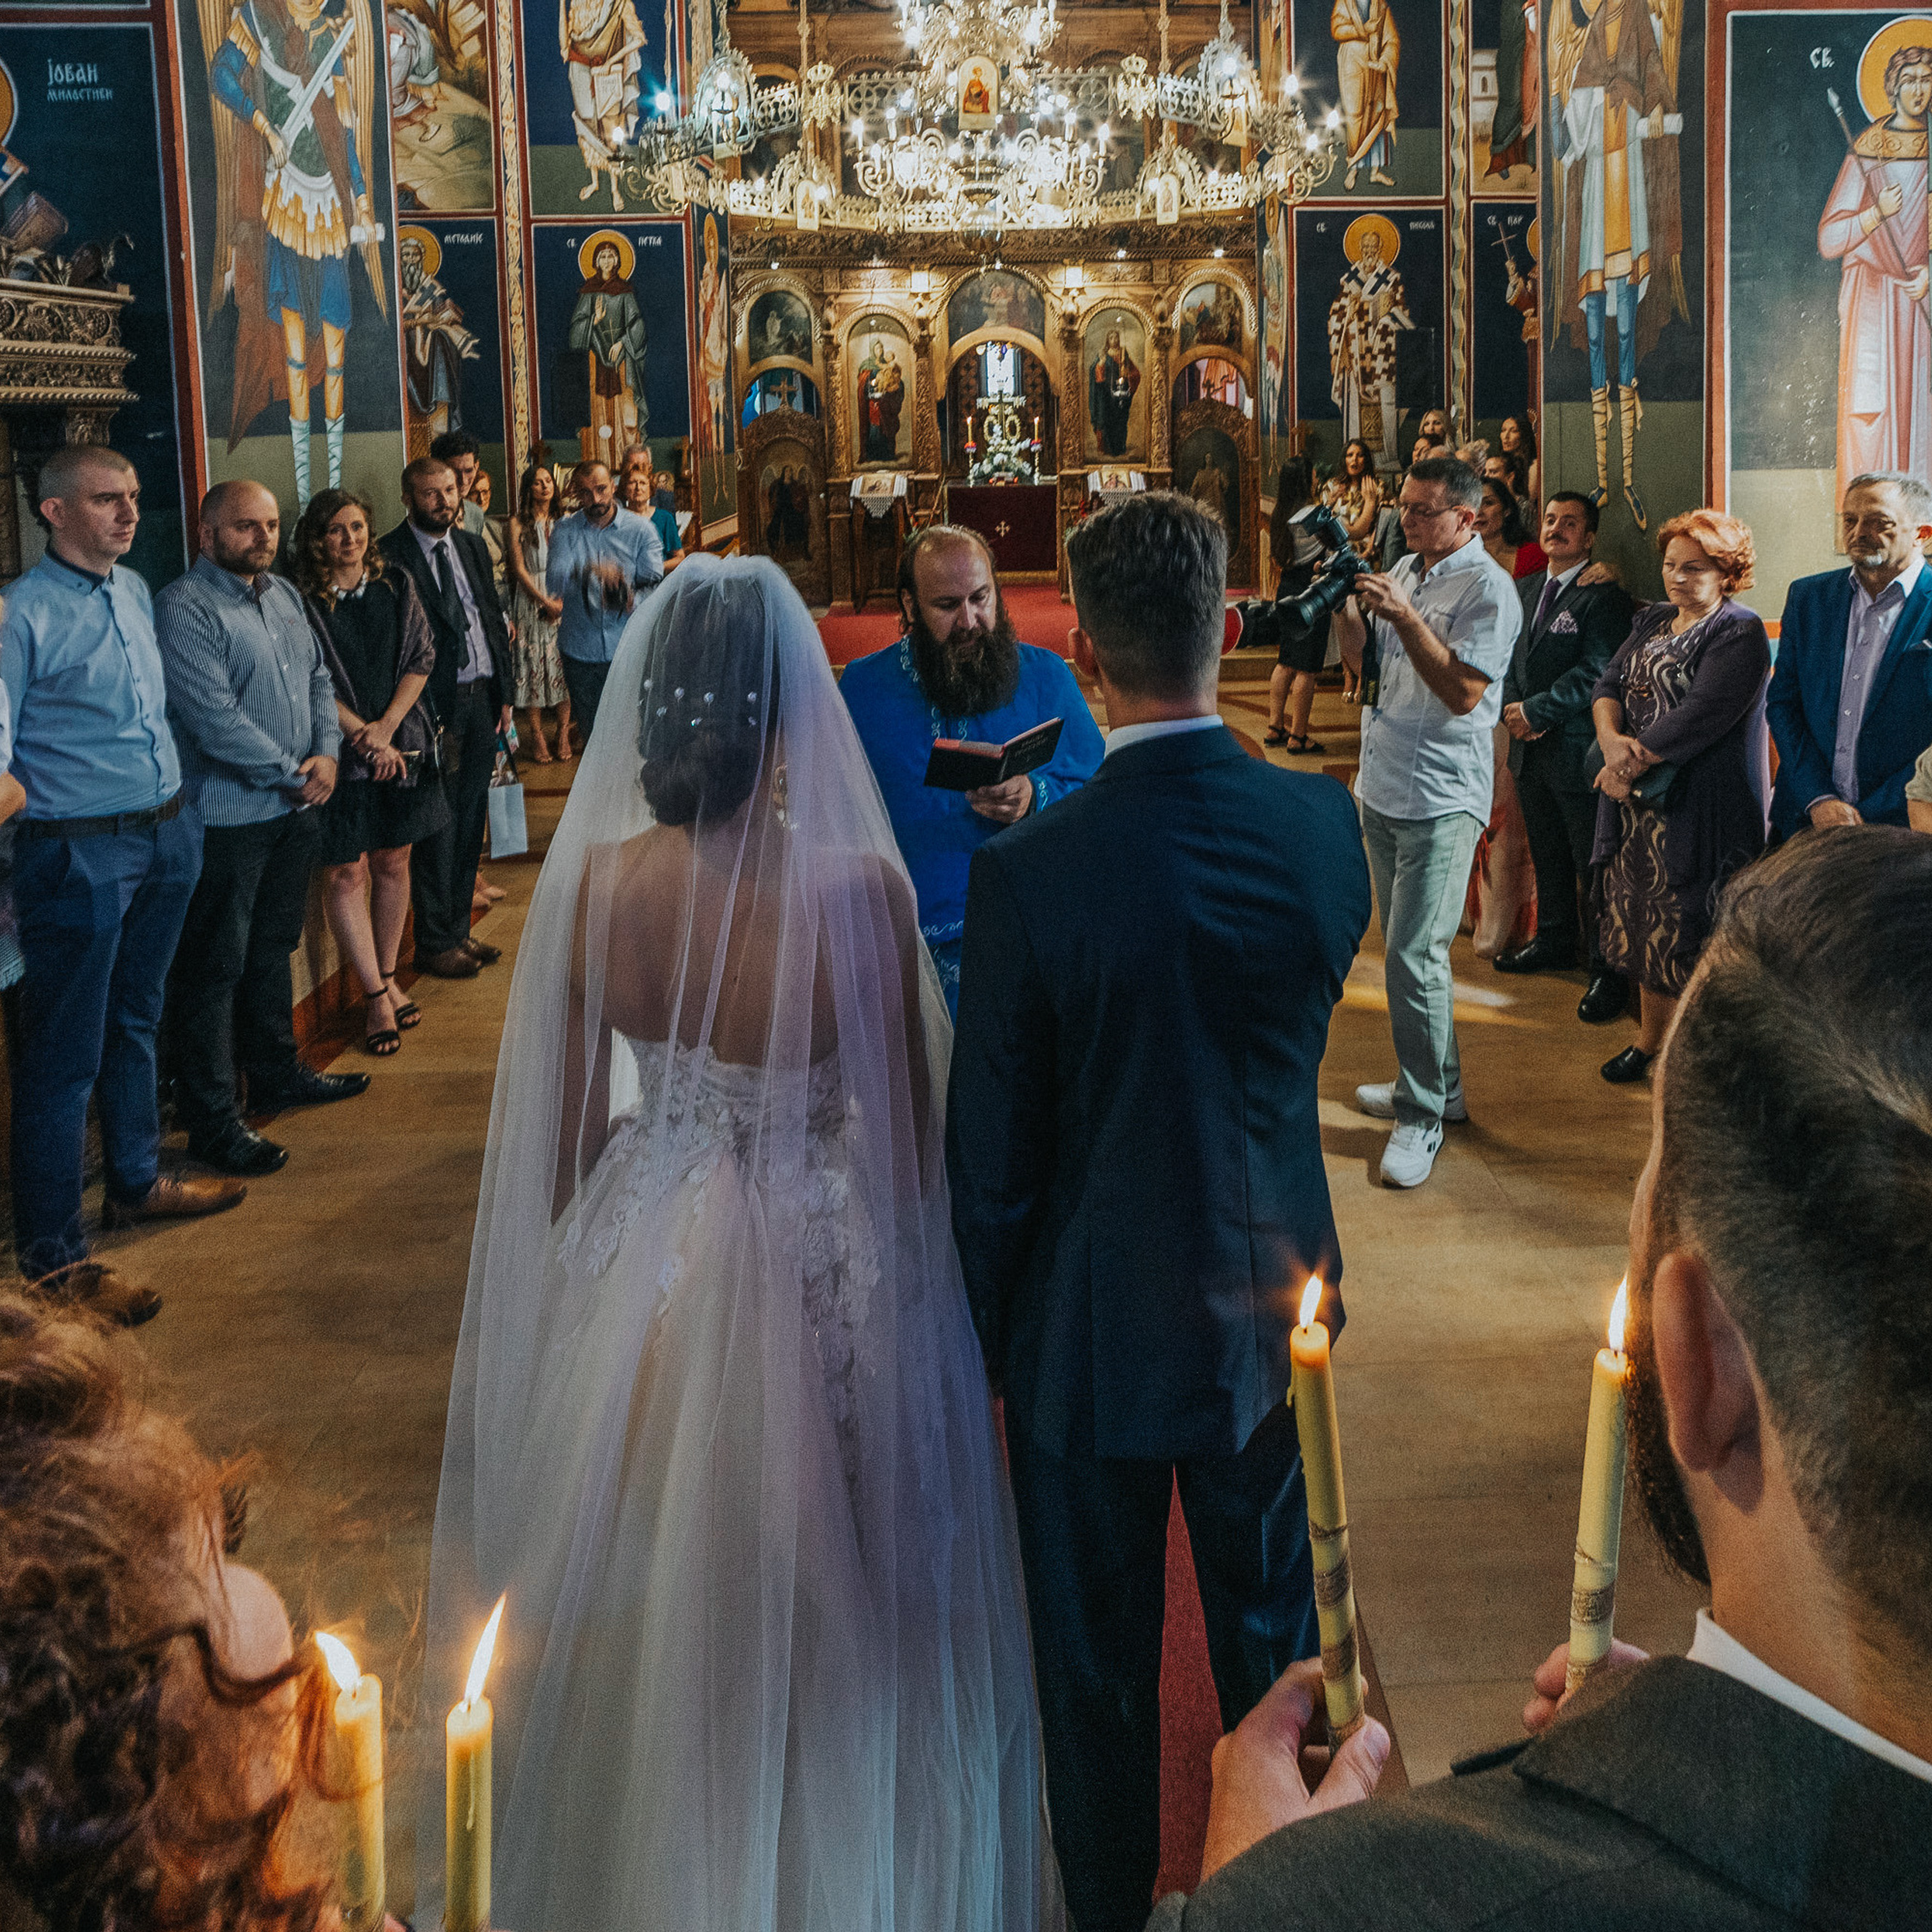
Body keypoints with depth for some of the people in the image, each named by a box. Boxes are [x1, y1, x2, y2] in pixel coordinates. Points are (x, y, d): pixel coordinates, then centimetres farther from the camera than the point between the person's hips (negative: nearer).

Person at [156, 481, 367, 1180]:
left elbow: (318, 679, 15)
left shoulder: (284, 595, 12)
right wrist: (290, 773, -14)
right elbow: (213, 716, -21)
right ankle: (212, 1119, 4)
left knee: (274, 948, 21)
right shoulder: (184, 608, -15)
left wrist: (326, 753, -3)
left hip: (294, 808, 8)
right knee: (214, 967, -2)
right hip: (226, 815, -8)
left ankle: (275, 1070, 36)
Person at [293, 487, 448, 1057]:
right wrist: (363, 734, -11)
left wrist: (387, 725, -7)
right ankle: (375, 995, 5)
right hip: (339, 749, -4)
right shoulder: (301, 601, -8)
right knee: (345, 872, -2)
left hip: (400, 744, 4)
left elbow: (421, 659, 4)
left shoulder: (396, 587, 6)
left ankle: (386, 978, 24)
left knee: (392, 863, 10)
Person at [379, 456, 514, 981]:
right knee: (438, 830, 0)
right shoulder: (389, 558, -10)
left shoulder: (473, 548, 12)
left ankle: (459, 930, 23)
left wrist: (504, 693, 11)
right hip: (436, 706, -6)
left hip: (482, 700, 7)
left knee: (470, 823, 12)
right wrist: (421, 717, -15)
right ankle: (435, 944, 11)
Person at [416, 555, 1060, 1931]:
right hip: (815, 1284, -4)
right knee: (821, 1613, 19)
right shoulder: (857, 886, -23)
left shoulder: (589, 879, -12)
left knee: (642, 1608, 25)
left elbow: (566, 1129, -2)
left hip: (639, 1281, 4)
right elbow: (910, 1129, -14)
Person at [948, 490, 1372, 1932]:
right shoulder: (1326, 824, -13)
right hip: (1273, 1304, 4)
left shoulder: (1031, 873, -24)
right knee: (1273, 1635, 24)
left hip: (1093, 1327, -4)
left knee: (1098, 1666, 16)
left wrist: (994, 1327, 1)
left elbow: (991, 1151, -14)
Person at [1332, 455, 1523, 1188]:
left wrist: (1403, 617, -25)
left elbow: (1464, 692, -20)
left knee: (1415, 955, -10)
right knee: (1405, 948, 15)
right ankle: (1438, 1083, 28)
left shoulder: (1487, 589, -12)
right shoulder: (1404, 571, 12)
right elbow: (1361, 658, 16)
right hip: (1382, 787, 8)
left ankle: (1422, 1116, 0)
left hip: (1441, 797, -8)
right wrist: (1347, 605, -1)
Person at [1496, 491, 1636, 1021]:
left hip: (1577, 749, -7)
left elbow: (1593, 673, -18)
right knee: (1547, 856, 21)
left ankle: (1608, 971, 4)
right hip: (1530, 748, 7)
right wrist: (1511, 707, -4)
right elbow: (1508, 657, 14)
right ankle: (1554, 943, 37)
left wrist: (1535, 711, -17)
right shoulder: (1524, 589, 13)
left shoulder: (1603, 596, -11)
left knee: (1593, 865, -3)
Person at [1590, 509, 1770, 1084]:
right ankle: (1650, 1041, 25)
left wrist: (1634, 764, -17)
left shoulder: (1740, 634, -10)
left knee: (1691, 934, -4)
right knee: (1646, 924, 13)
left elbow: (1700, 715, -20)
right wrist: (1611, 738, -14)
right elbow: (1609, 684, 7)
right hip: (1639, 801, 7)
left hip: (1701, 809, -7)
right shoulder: (1652, 622, 15)